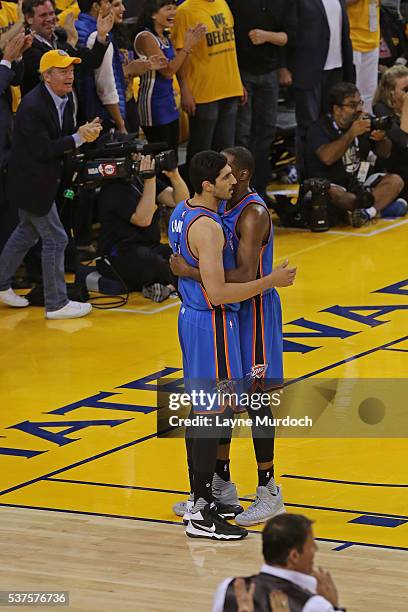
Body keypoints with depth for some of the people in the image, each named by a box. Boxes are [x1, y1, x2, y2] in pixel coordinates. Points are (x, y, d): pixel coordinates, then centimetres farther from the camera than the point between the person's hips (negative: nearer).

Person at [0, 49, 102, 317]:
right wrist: (79, 137, -24)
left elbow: (65, 135, 8)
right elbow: (44, 150, -25)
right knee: (55, 239, -4)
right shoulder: (33, 106, -26)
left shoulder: (66, 98, 2)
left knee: (27, 232, 23)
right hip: (32, 182, -10)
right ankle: (56, 304, 6)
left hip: (44, 180, 10)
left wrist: (87, 131, -12)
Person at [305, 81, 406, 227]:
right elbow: (327, 158, -28)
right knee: (332, 194, -39)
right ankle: (382, 202, -31)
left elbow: (384, 154, 14)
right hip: (333, 184, -6)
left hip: (360, 182, 6)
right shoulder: (319, 128, -9)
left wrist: (382, 139, -10)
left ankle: (366, 212, -40)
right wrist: (351, 133, -24)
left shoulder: (364, 122, 7)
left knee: (395, 181, -18)